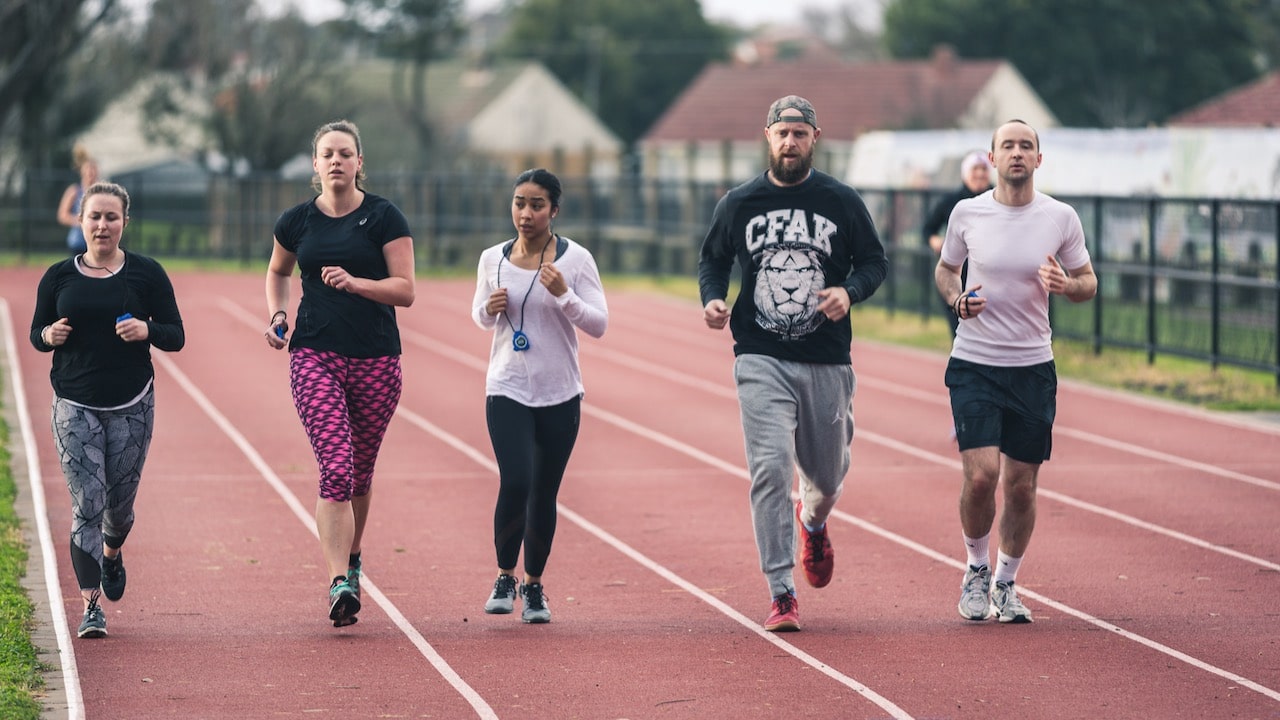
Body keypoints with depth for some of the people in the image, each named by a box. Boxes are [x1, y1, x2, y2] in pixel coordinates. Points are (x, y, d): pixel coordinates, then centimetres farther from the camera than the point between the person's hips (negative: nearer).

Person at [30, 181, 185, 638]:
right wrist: (49, 336, -11)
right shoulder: (59, 277, 4)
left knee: (120, 503, 9)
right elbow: (36, 334, 12)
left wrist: (147, 330, -18)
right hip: (75, 407, 0)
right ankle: (90, 605, -7)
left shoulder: (146, 274, 1)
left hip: (132, 407, 0)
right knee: (87, 504, -9)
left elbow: (176, 337, 3)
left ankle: (112, 552, 44)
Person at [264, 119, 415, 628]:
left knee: (360, 473, 11)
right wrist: (276, 315, 7)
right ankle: (339, 584, -21)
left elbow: (404, 289, -5)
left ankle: (351, 559, 37)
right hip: (315, 356, 0)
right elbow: (277, 272, 25)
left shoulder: (384, 217, -2)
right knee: (336, 468, -15)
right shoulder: (297, 222, 6)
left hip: (376, 359, 0)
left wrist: (356, 282, -20)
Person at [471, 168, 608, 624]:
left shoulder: (576, 259, -4)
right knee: (515, 484, -15)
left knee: (544, 494, 5)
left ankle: (534, 585, 23)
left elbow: (598, 324, -6)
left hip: (560, 396, 0)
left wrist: (563, 294, -22)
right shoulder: (492, 260, 2)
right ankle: (505, 577, 6)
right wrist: (490, 308, -6)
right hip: (507, 391, 0)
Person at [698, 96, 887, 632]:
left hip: (827, 362, 1)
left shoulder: (842, 202, 2)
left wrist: (849, 291, -12)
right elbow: (712, 259, 15)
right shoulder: (739, 204, 3)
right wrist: (712, 299, -6)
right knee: (771, 468, -16)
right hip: (762, 361, -1)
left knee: (827, 476, 13)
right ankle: (781, 595, -12)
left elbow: (874, 260, 9)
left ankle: (813, 524, 52)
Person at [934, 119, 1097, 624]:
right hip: (974, 364, -1)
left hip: (1034, 368, 1)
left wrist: (1065, 285, -14)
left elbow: (1088, 282, 9)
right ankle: (976, 569, 11)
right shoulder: (967, 213, -1)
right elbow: (944, 268, 15)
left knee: (1021, 487, 4)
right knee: (981, 474, -15)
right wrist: (956, 299, -7)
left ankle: (1005, 583, 24)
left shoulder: (1061, 218, -1)